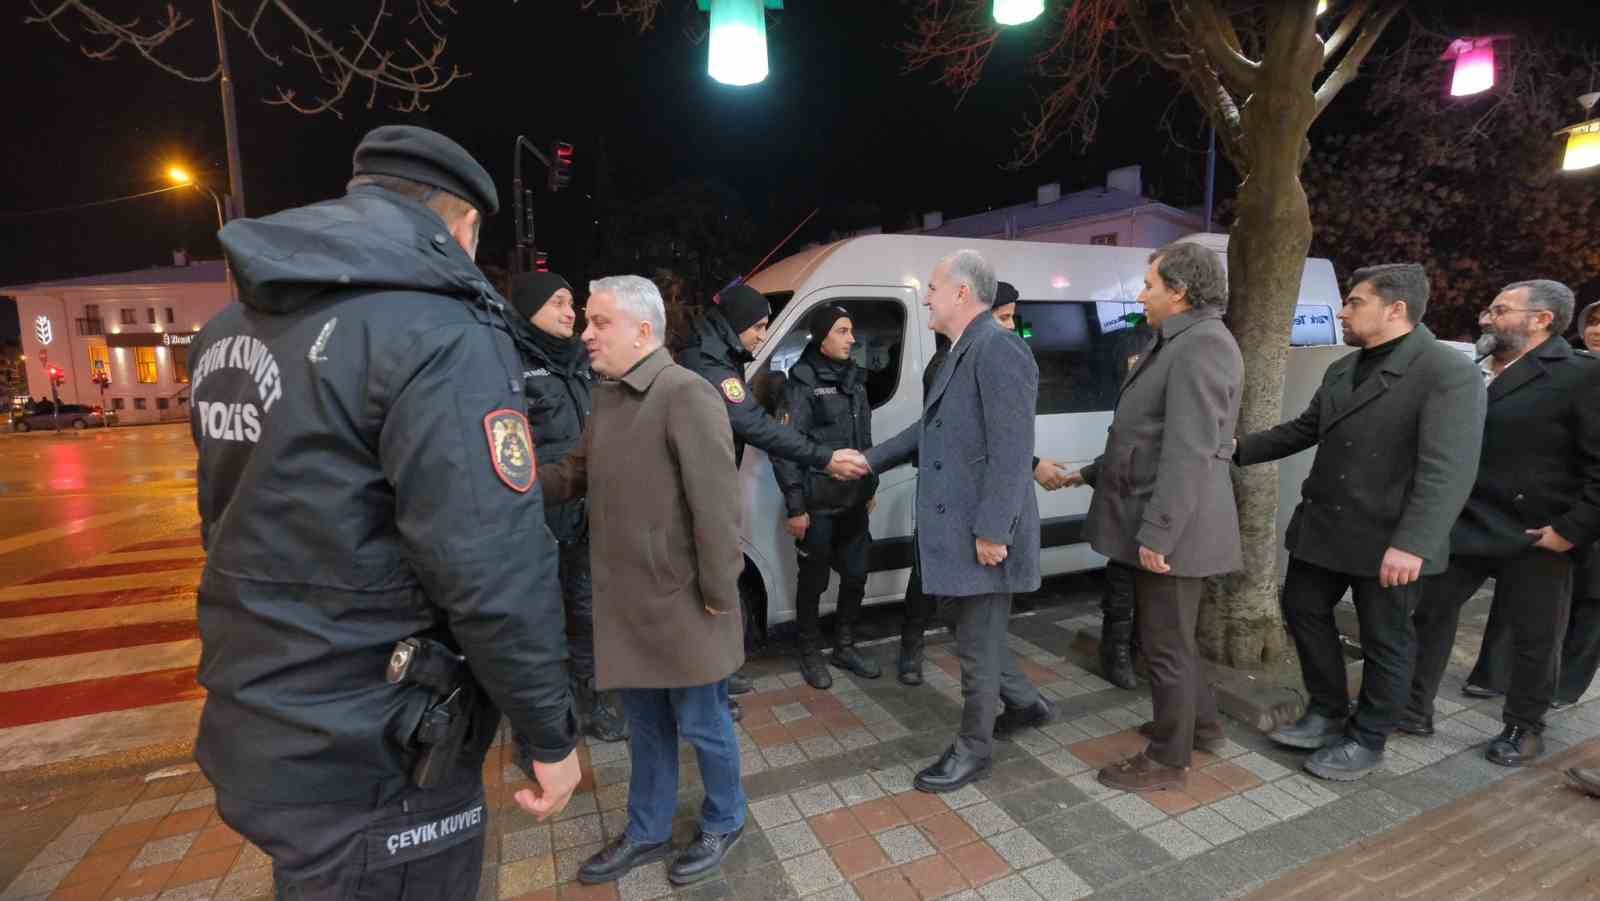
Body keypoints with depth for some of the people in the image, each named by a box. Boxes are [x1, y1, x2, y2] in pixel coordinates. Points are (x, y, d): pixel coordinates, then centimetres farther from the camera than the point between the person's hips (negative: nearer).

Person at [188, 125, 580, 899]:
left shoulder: (233, 329, 7)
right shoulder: (438, 335, -22)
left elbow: (233, 527, 16)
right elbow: (496, 575, -27)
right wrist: (549, 734, -13)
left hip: (255, 735, 8)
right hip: (369, 765, -8)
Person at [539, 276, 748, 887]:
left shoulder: (686, 396, -20)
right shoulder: (606, 397, 8)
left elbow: (716, 505, -21)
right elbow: (576, 475, 12)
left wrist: (719, 596, -17)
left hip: (682, 605, -7)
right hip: (627, 603, 8)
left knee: (700, 724, 13)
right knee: (645, 726, 23)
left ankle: (724, 825, 39)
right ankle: (646, 834, 44)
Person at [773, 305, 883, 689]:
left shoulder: (853, 378, 10)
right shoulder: (802, 381, -12)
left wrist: (870, 487, 16)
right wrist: (795, 506, -18)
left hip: (853, 501, 7)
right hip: (818, 505, -6)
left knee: (855, 576, 15)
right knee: (813, 581, 8)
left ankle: (845, 647, 34)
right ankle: (810, 653, 27)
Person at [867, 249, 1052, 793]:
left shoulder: (999, 350, -19)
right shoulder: (961, 353, 13)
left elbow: (1011, 451, -24)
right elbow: (929, 427, 21)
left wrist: (992, 530, -24)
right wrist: (870, 461, 21)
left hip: (983, 532, -10)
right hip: (954, 525, 10)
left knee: (977, 642, 6)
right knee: (959, 619, 23)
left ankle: (973, 750, 26)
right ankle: (1026, 703, 41)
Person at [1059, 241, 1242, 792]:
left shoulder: (1202, 343, -17)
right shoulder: (1177, 344, 16)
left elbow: (1189, 452, -25)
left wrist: (1157, 532, -26)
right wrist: (1091, 474, 25)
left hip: (1171, 527, -10)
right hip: (1160, 522, 10)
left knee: (1164, 642, 3)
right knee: (1167, 634, 23)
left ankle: (1168, 761, 20)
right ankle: (1199, 724, 41)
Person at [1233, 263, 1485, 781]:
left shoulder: (1449, 373, -15)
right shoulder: (1342, 370, 9)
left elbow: (1448, 468, -24)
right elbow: (1304, 429, 18)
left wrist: (1412, 543, -31)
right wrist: (1241, 449, 11)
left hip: (1388, 540, -7)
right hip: (1322, 526, 8)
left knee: (1383, 642, 9)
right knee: (1303, 610, 15)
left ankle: (1367, 740, 27)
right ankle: (1328, 714, 34)